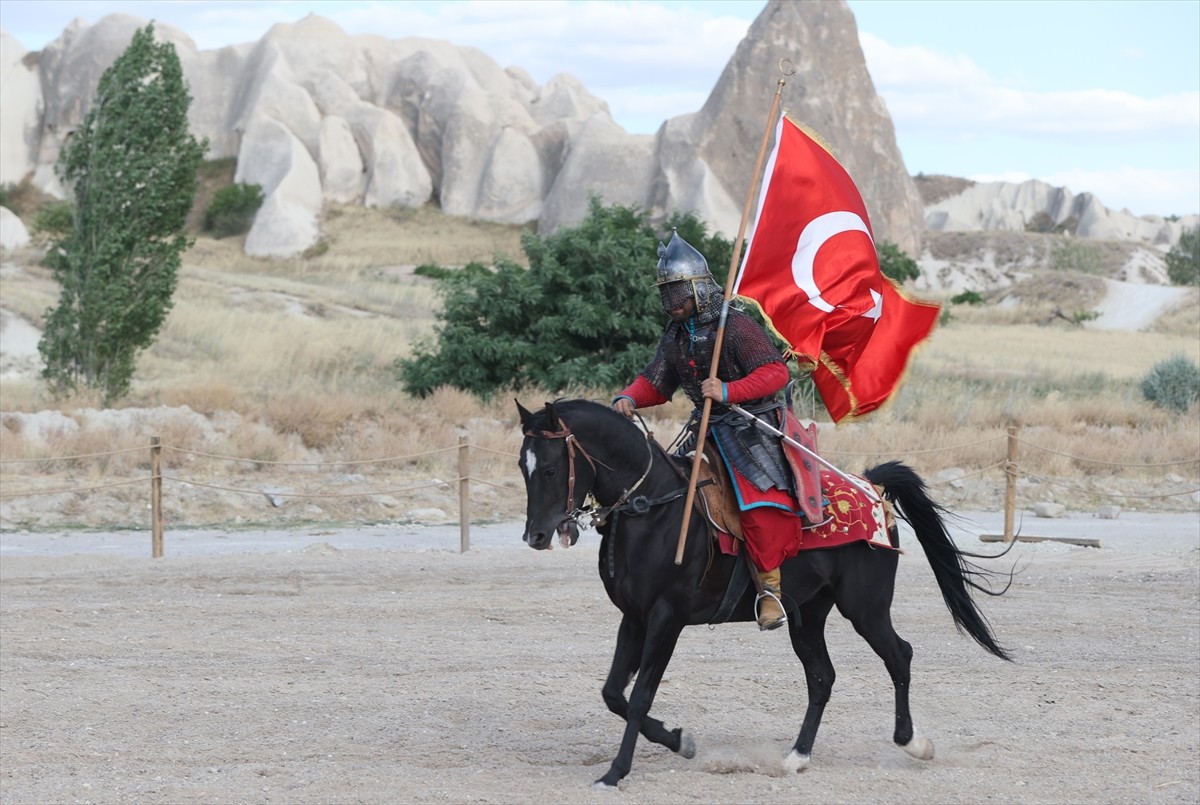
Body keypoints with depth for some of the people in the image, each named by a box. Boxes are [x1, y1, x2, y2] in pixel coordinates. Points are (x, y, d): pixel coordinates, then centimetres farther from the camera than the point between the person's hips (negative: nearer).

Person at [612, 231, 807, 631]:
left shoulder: (737, 327, -12)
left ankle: (770, 586, -13)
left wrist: (728, 391, -30)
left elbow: (775, 372, -18)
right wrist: (628, 398, -5)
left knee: (762, 501, -24)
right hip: (707, 429, 8)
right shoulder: (675, 337, 11)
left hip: (752, 427, -8)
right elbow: (654, 383, 17)